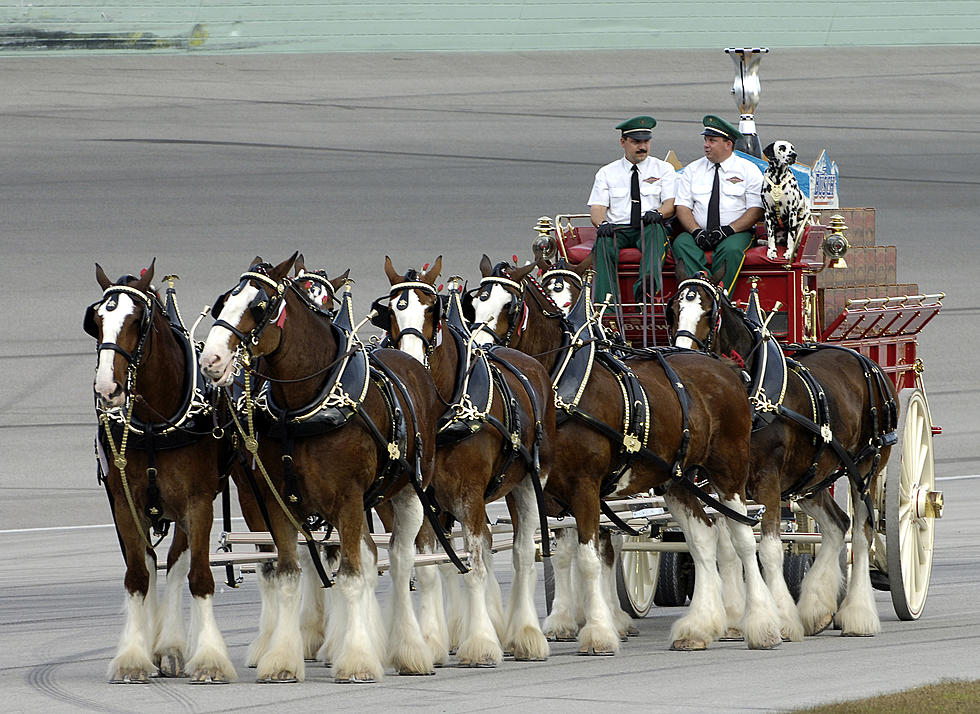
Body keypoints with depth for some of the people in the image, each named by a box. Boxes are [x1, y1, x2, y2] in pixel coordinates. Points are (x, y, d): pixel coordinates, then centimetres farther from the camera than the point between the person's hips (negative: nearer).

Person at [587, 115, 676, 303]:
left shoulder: (664, 169, 14)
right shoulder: (606, 173, 16)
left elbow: (671, 204, 1)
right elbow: (597, 208, 5)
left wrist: (657, 213, -23)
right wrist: (602, 223, -19)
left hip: (650, 227, -1)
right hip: (617, 229, 1)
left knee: (654, 228, -36)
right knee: (603, 242, -32)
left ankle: (648, 280, -61)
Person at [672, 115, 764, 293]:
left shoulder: (748, 170, 5)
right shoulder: (693, 170, 14)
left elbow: (756, 211, -2)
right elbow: (682, 206, 8)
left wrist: (729, 230, -16)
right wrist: (696, 231, -12)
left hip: (736, 233, -3)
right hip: (698, 232, 3)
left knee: (731, 248, -36)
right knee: (681, 244, -29)